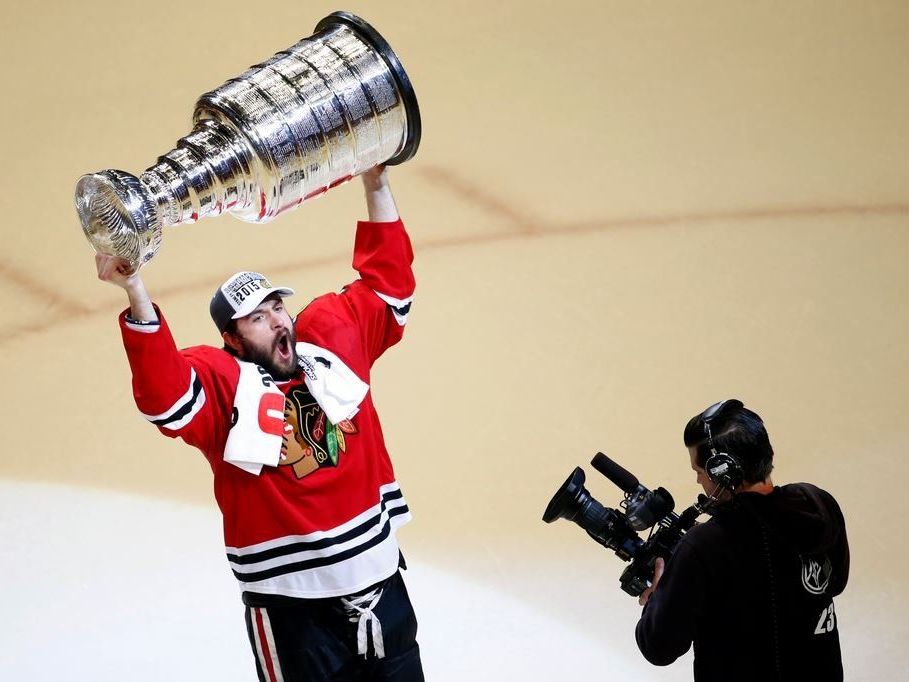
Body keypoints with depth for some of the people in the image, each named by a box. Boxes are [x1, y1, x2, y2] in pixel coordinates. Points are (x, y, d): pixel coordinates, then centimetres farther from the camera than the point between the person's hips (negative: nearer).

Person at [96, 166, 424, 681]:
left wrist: (377, 186, 10)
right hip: (295, 603, -5)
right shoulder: (222, 380, -10)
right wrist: (136, 294, -41)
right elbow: (166, 394, -29)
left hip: (380, 579, 5)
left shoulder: (333, 338, 5)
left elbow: (387, 285, 15)